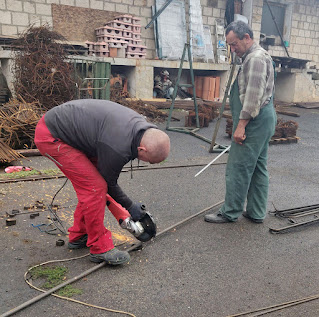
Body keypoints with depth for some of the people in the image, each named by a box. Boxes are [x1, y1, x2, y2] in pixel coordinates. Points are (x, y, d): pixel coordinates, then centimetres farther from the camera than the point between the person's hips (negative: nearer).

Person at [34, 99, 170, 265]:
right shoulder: (119, 148, -31)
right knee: (95, 186, -13)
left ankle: (78, 236, 26)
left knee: (90, 184, 11)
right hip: (50, 136, -10)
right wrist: (130, 207, 5)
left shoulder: (140, 124, -4)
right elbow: (109, 182, -10)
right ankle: (100, 248, 0)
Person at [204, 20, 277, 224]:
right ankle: (256, 213, 21)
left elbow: (253, 96, -22)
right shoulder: (258, 56, 20)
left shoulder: (256, 58, -14)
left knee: (238, 168, -4)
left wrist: (241, 125, -22)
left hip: (255, 121, -11)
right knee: (258, 167, 13)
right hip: (264, 119, 11)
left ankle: (230, 213, 6)